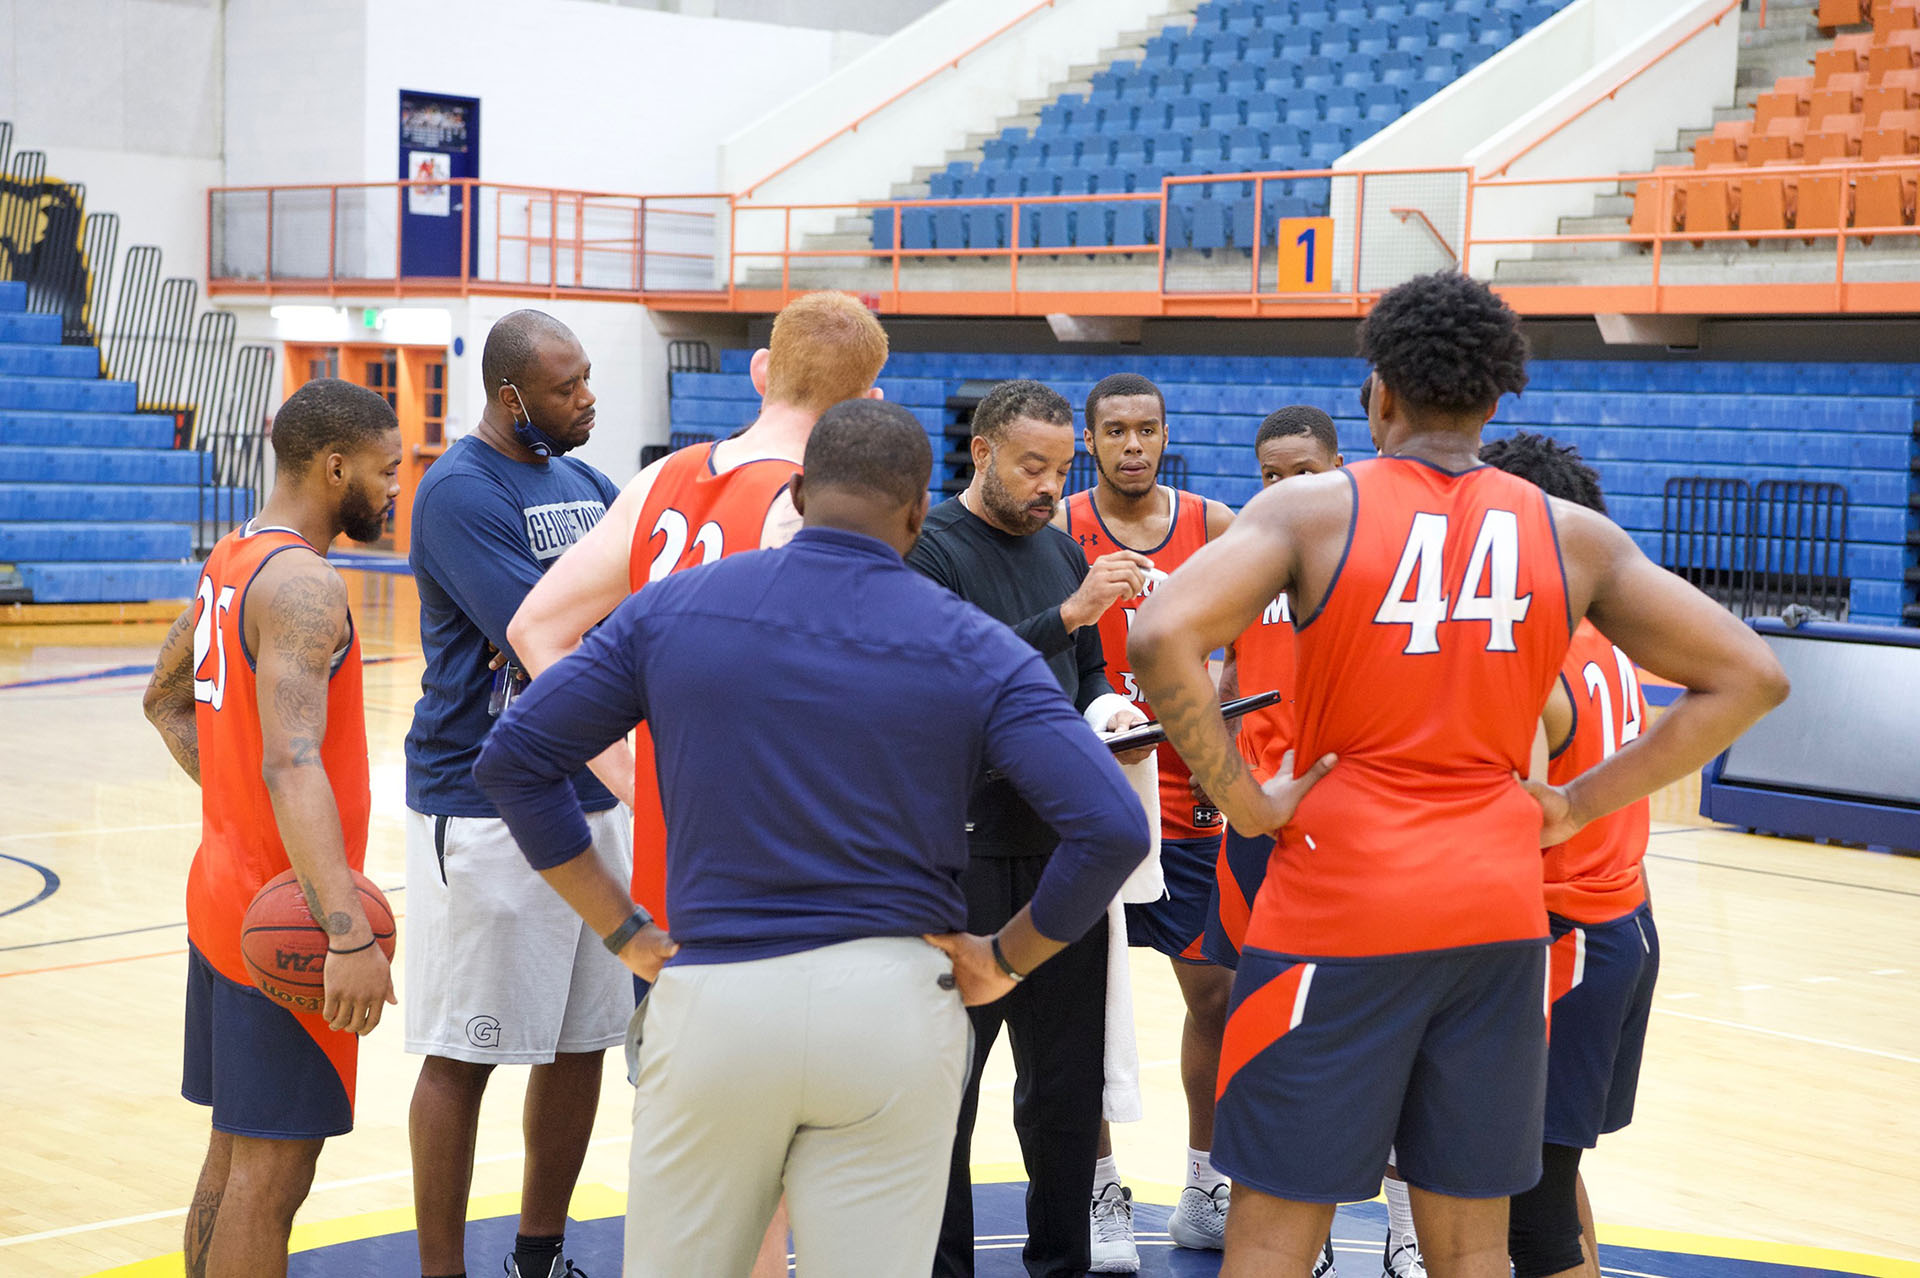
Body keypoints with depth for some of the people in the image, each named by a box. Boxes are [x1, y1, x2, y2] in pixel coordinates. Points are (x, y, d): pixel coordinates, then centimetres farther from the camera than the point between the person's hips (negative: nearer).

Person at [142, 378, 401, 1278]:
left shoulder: (232, 561, 11)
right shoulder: (303, 585, -19)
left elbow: (165, 698, 26)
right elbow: (292, 764, -31)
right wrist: (350, 933, -37)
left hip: (226, 893, 10)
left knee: (235, 1157, 17)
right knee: (270, 1176, -4)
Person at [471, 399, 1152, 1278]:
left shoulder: (672, 608, 3)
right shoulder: (972, 651, -2)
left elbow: (511, 760, 5)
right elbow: (1112, 828, -10)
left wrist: (624, 932, 7)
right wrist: (1007, 959, 3)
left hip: (710, 1006, 1)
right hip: (889, 1007, -1)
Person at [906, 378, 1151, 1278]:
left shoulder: (1064, 550, 15)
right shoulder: (930, 547, -7)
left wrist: (1110, 710, 3)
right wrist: (1067, 613, -25)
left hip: (1062, 843, 7)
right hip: (965, 853, -7)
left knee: (1068, 1075, 12)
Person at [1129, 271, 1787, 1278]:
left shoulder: (1313, 507, -5)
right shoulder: (1573, 536, 4)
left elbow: (1163, 636, -20)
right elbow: (1749, 677, 6)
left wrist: (1242, 800, -9)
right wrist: (1579, 805, 7)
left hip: (1339, 905, -3)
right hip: (1500, 908, 3)